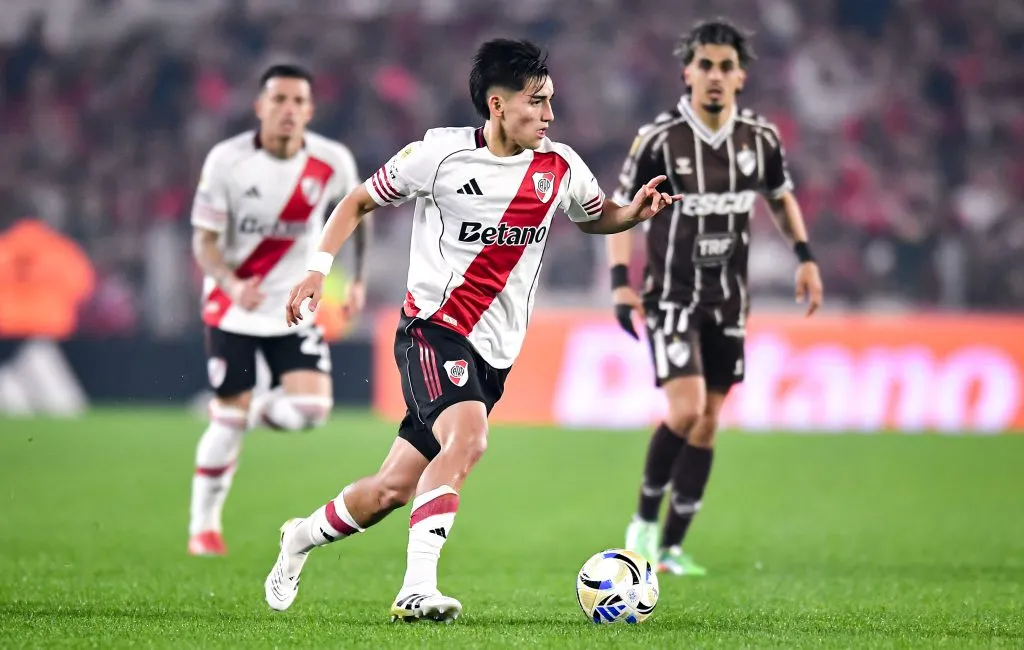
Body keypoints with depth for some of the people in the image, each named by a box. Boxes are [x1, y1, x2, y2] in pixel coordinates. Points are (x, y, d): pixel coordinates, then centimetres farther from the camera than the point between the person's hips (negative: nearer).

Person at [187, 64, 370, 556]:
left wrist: (358, 279, 7)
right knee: (228, 420, -2)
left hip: (296, 306, 2)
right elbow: (204, 241, -13)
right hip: (233, 307, -2)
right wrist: (232, 284, -31)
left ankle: (257, 412, 18)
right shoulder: (226, 160, -15)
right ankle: (203, 526, 17)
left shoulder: (333, 162, -9)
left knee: (311, 409, -16)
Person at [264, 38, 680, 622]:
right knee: (468, 437, -32)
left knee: (392, 490, 6)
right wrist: (319, 269, -6)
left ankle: (303, 536, 34)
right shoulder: (441, 154, -7)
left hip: (494, 353, 5)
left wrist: (635, 212, 0)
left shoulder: (560, 167, 3)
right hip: (433, 327, -5)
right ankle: (418, 589, -33)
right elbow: (360, 202, 6)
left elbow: (596, 216, 23)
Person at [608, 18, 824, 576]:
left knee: (707, 423, 7)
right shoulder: (658, 139, -14)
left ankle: (672, 546, 17)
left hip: (728, 300, 5)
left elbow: (781, 197, 17)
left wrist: (805, 257, 6)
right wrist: (621, 282, -15)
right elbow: (621, 210, -5)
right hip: (672, 295, -5)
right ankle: (645, 520, 3)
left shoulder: (761, 139, -2)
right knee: (685, 410, -19)